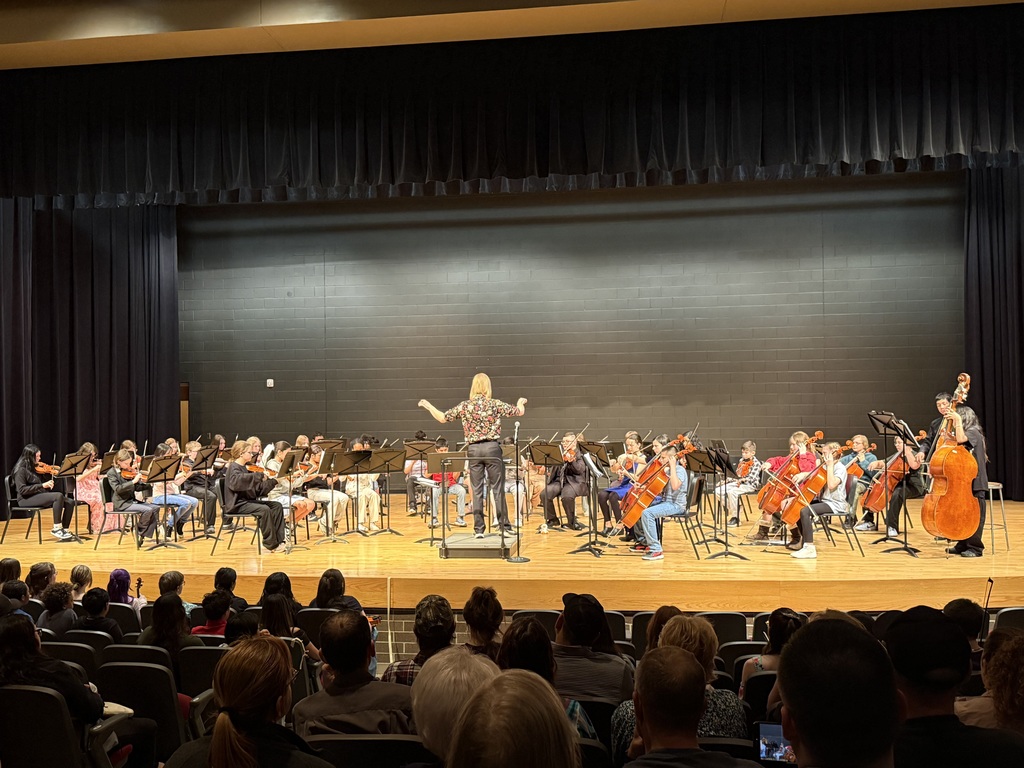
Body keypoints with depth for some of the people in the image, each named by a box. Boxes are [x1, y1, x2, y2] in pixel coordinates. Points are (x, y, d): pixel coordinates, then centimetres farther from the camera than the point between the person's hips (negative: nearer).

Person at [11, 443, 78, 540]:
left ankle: (64, 529, -8)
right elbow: (22, 490, -19)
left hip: (40, 496, 8)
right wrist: (42, 485, -24)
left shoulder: (36, 467, 15)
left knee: (70, 502, -11)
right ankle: (56, 529, -25)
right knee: (58, 496, -31)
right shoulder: (21, 470, -8)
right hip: (26, 500, -8)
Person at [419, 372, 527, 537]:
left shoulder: (464, 406, 2)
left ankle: (478, 529, 7)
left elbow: (442, 418, 7)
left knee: (477, 490, 6)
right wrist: (521, 402, 29)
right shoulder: (495, 404, -2)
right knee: (497, 489, 4)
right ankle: (505, 526, 7)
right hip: (492, 448, -1)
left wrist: (428, 406, 22)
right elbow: (519, 412, 6)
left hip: (473, 450, 2)